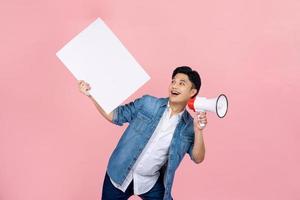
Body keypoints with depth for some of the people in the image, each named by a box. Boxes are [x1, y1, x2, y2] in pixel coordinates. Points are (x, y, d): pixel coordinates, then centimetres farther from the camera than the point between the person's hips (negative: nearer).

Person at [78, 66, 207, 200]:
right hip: (119, 176, 0)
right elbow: (115, 115, -3)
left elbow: (198, 158, -10)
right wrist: (91, 94, -16)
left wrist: (198, 131, -26)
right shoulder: (147, 103, -7)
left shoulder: (188, 126, -5)